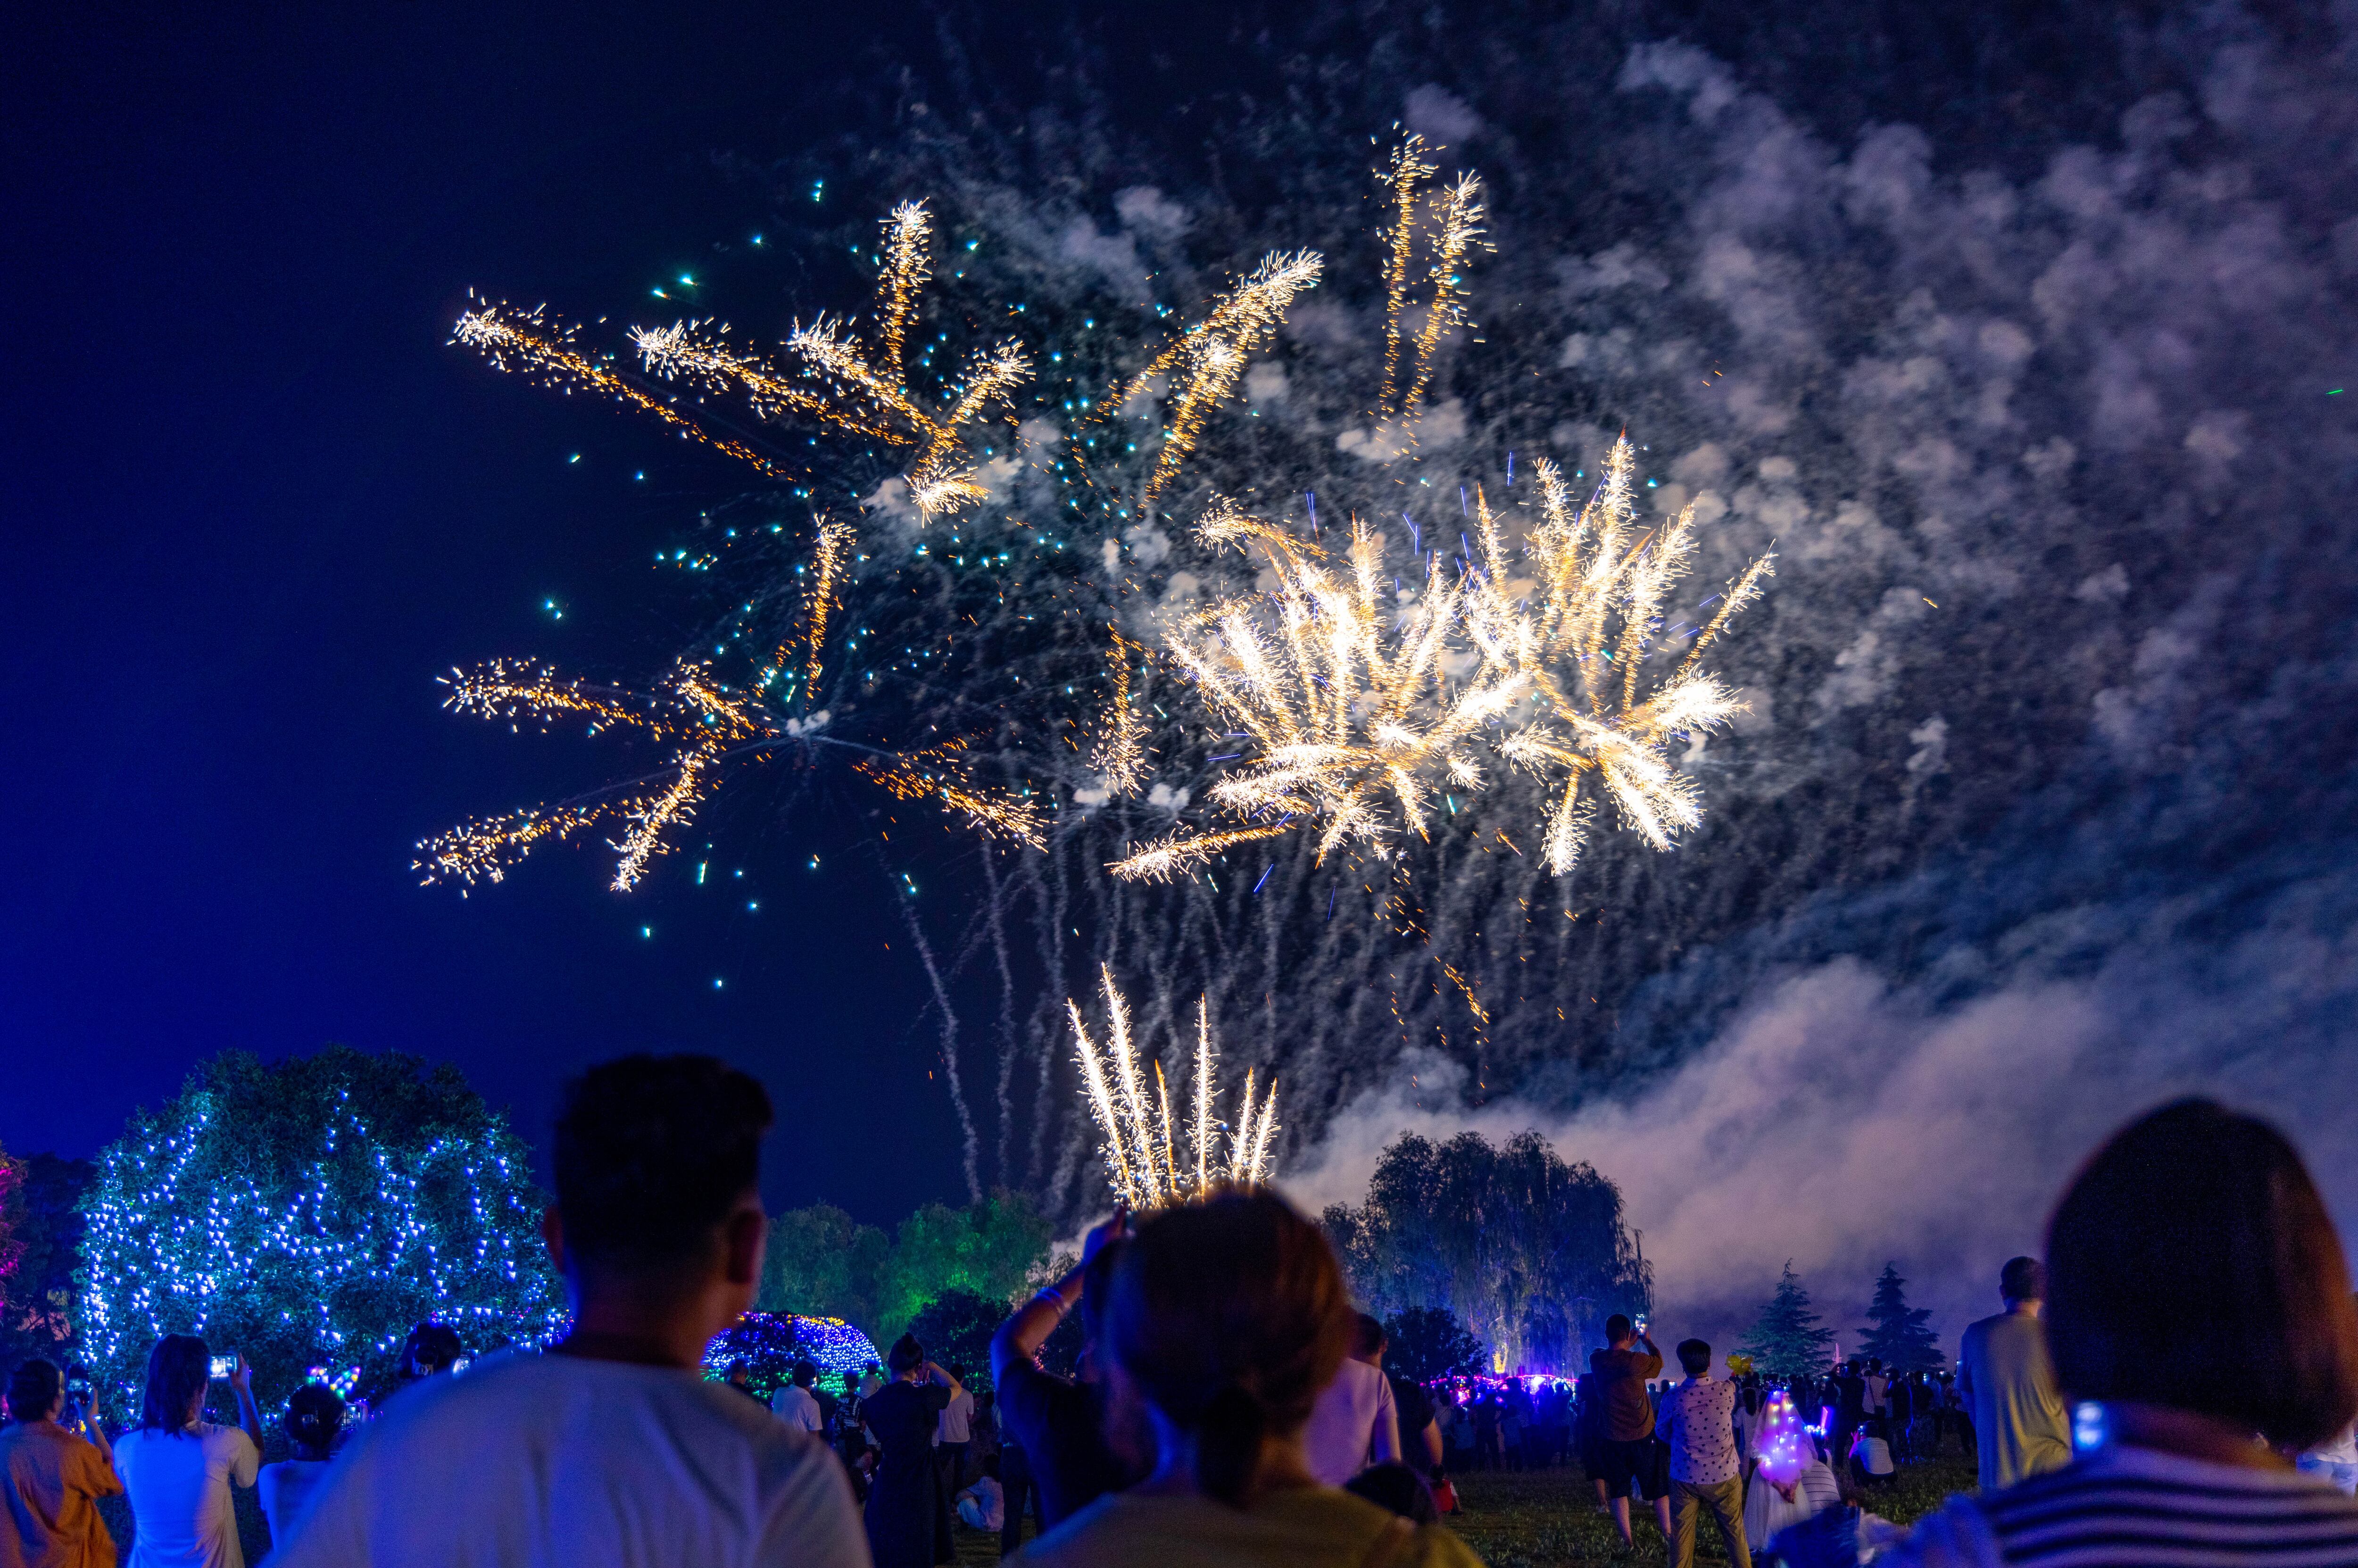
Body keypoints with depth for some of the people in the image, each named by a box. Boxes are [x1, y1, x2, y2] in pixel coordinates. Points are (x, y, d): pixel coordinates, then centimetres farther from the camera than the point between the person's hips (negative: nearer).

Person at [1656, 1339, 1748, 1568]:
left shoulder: (1674, 1398, -15)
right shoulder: (1727, 1391, -12)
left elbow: (1662, 1433, 3)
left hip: (1686, 1478, -1)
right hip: (1725, 1476, 1)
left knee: (1681, 1537, 11)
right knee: (1735, 1532, 16)